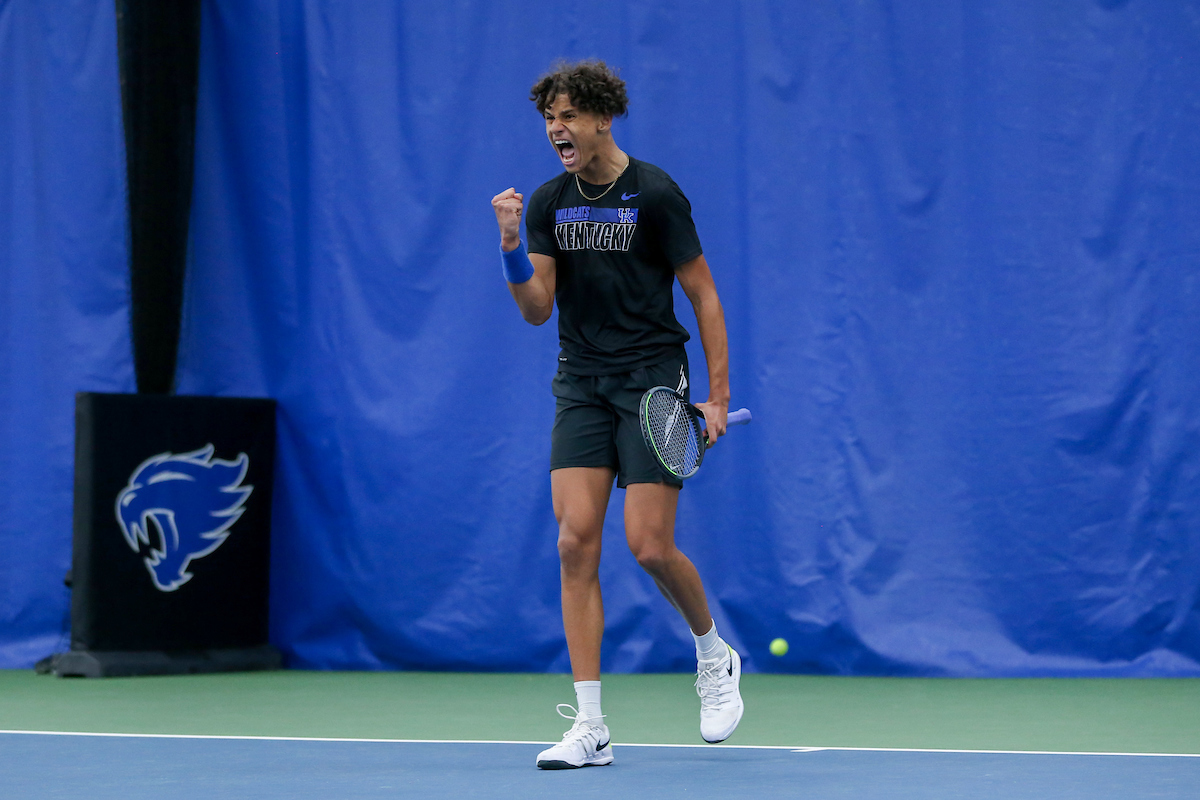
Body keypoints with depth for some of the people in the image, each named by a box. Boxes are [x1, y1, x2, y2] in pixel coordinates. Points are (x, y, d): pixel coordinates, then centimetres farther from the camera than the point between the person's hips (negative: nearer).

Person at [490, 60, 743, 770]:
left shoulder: (655, 194, -9)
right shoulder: (548, 203, 5)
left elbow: (704, 296, -4)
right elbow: (537, 308, 2)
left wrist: (718, 397, -8)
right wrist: (512, 246, -16)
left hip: (653, 381, -4)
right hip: (582, 386, 4)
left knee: (650, 546, -10)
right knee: (577, 542, -8)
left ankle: (716, 657, 23)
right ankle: (590, 728, -6)